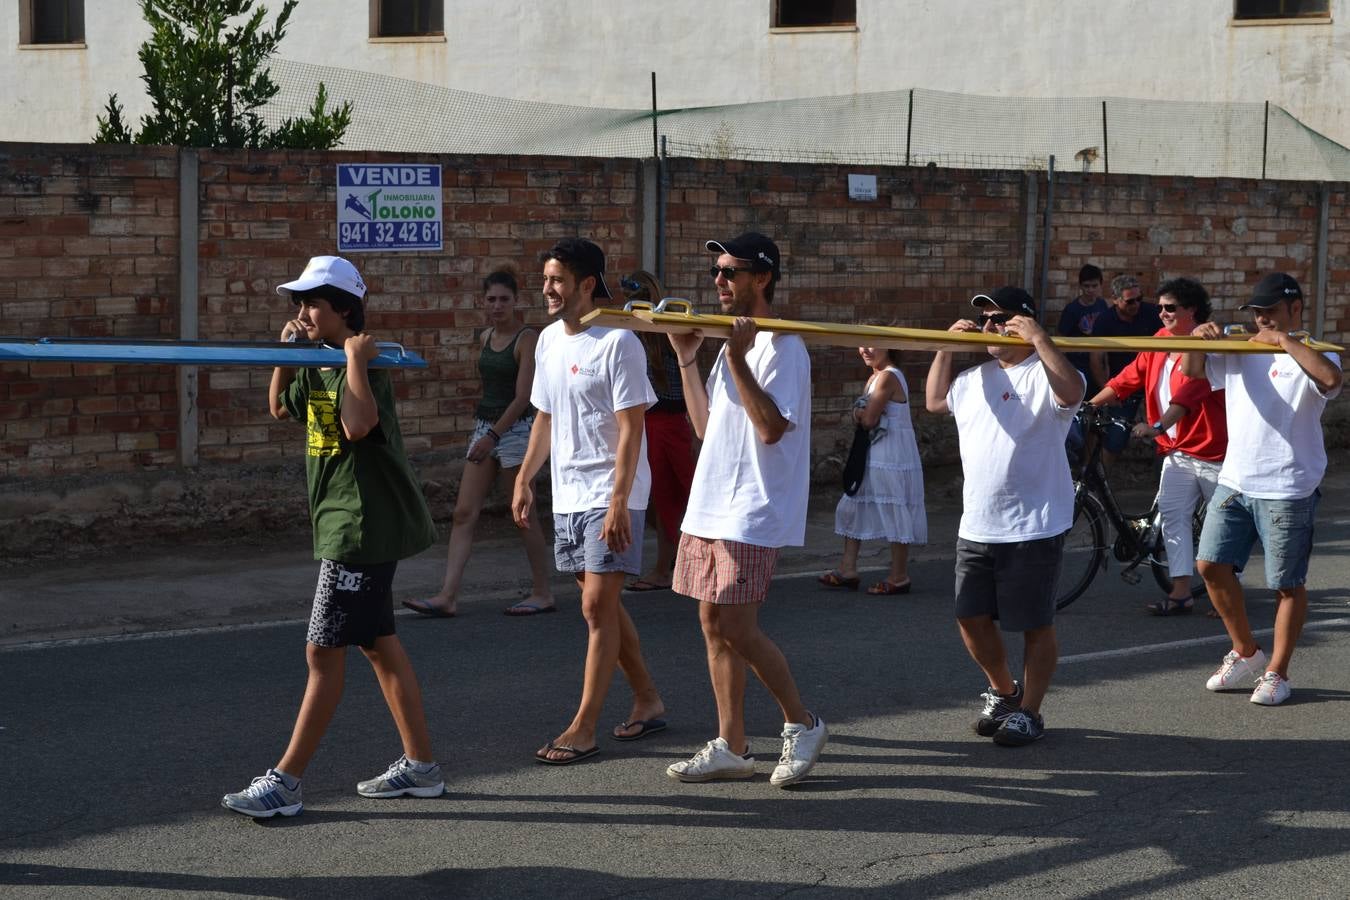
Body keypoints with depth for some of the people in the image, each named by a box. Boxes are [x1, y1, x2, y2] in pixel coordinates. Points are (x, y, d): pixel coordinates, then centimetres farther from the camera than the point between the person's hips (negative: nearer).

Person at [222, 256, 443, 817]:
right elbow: (280, 409, 25)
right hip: (342, 525, 10)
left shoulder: (365, 366, -16)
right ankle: (420, 766, 21)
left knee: (324, 652, -7)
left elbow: (358, 425, -34)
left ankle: (285, 782, -4)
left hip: (363, 529, -10)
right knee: (377, 643, 14)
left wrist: (356, 359, -26)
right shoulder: (317, 365, 11)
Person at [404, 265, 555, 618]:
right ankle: (448, 596, -4)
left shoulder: (527, 338, -10)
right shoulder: (486, 337, 11)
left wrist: (493, 436, -21)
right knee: (464, 513, -1)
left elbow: (523, 397, -16)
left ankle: (542, 594, 14)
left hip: (515, 429, -7)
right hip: (484, 428, 7)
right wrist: (484, 433, 19)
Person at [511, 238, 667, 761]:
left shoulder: (617, 343, -14)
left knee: (597, 606, -7)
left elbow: (631, 429, -17)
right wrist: (524, 479, 15)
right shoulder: (549, 340, 10)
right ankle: (648, 701, 26)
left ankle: (583, 729, -4)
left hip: (609, 495, -8)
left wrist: (618, 502, -22)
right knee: (602, 604, 13)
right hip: (567, 495, 8)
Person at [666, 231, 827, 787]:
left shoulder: (781, 348, -12)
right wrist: (687, 360, 15)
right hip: (710, 509, 9)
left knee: (737, 628, -11)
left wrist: (738, 359, -25)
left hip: (751, 514, -9)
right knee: (714, 624, 8)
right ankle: (731, 747, 14)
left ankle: (802, 724, 6)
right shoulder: (733, 343, 18)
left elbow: (772, 427, -23)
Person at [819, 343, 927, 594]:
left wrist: (862, 413, 1)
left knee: (895, 514, -2)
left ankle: (899, 577, 6)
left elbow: (868, 420, -19)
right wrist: (861, 412, -10)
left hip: (892, 458, -10)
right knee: (852, 508, 12)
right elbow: (861, 417, 11)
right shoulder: (874, 378, 13)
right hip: (874, 456, 10)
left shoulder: (887, 377, -17)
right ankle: (848, 569, 19)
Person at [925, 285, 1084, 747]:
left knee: (1034, 625, 3)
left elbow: (1071, 392, -30)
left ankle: (1028, 712, 16)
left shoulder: (1044, 373, -9)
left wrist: (1039, 340, -29)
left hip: (1033, 527, -7)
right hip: (976, 526, 7)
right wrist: (946, 348, 18)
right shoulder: (975, 378, 14)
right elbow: (934, 401, 28)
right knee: (972, 618, 10)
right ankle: (1003, 692, 31)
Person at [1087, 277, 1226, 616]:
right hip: (1177, 450, 7)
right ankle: (1180, 593, -6)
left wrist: (1158, 426, -42)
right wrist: (1090, 405, 0)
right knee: (1173, 517, -4)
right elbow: (1130, 377, 7)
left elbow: (1188, 393, -30)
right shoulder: (1160, 340, 7)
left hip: (1212, 449, -7)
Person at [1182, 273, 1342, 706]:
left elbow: (1331, 378, -30)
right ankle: (1245, 653, 20)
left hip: (1287, 490, -6)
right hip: (1234, 481, 6)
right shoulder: (1239, 350, 10)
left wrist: (1284, 340, -23)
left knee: (1288, 585, 4)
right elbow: (1193, 371, 10)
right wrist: (1199, 340, -10)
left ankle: (1276, 671, 16)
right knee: (1211, 565, 4)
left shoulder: (1309, 355, -7)